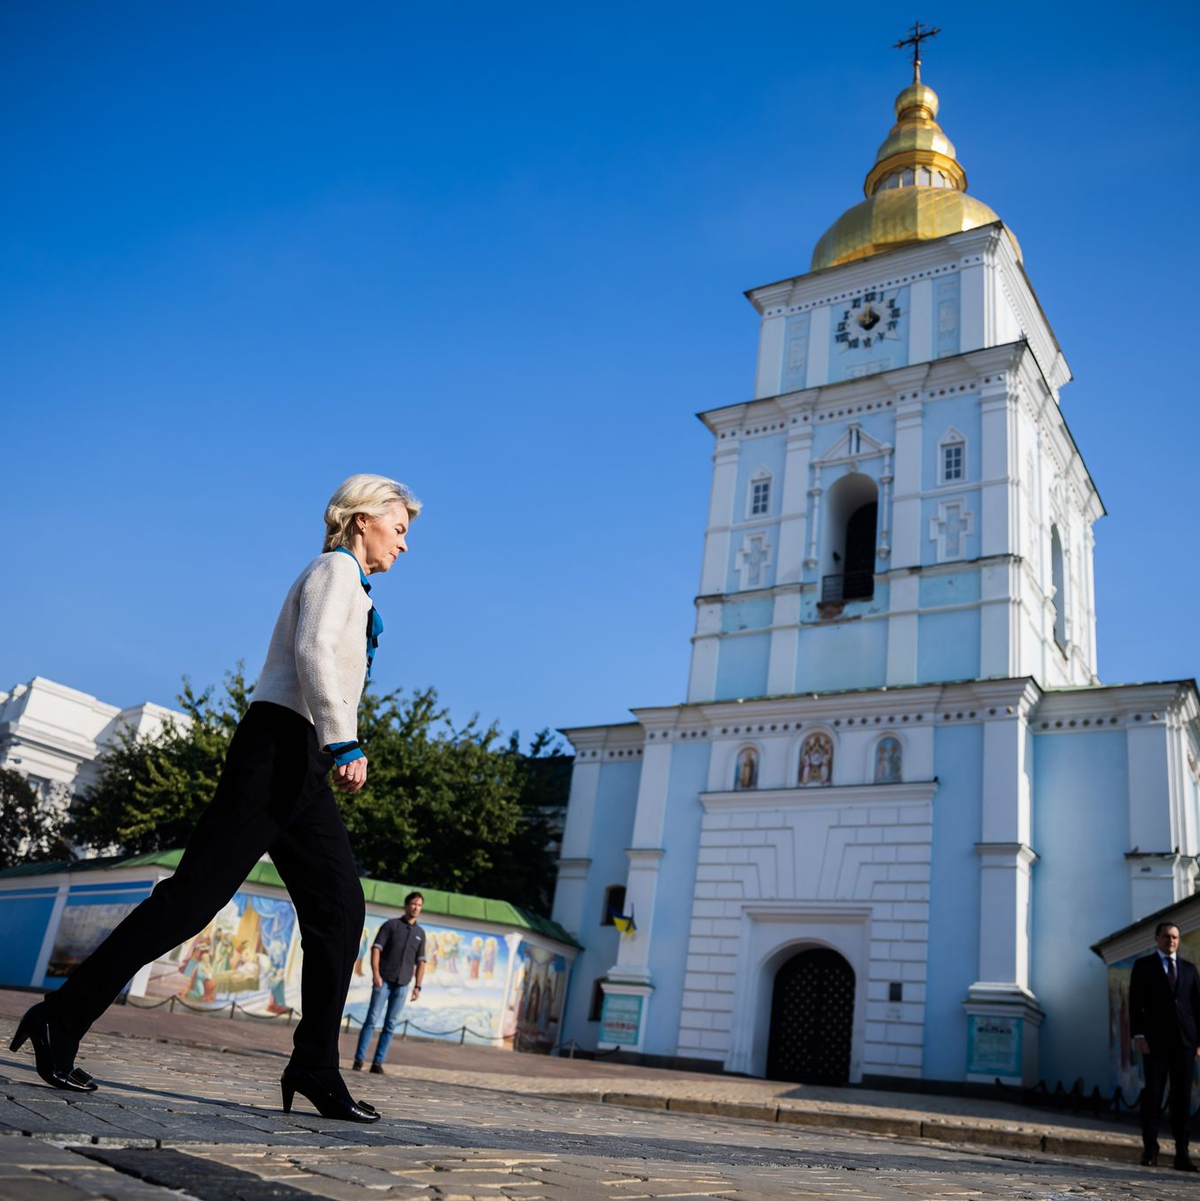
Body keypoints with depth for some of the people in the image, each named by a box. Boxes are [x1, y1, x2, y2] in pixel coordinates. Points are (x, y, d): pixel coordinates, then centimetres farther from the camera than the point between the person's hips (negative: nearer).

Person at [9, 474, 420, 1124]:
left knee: (340, 907, 0)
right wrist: (345, 743, -25)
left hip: (302, 764, 10)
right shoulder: (335, 567, -2)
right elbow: (313, 650, -19)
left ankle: (314, 1070, 0)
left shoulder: (350, 585, 26)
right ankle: (62, 1017, 1)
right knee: (197, 890, -9)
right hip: (279, 744, -10)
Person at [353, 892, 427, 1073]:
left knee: (391, 1024, 1)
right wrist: (376, 973, -16)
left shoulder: (420, 933, 13)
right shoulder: (391, 924, 2)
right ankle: (359, 1059, 0)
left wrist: (417, 986, 4)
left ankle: (378, 1062, 5)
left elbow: (420, 961, 12)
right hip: (384, 981, -3)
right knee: (372, 1019, -6)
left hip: (402, 985, 3)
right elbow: (376, 949, -5)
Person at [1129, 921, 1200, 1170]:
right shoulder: (1143, 965, 7)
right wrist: (1138, 1034, -8)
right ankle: (1150, 1150, 4)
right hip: (1155, 1040, -2)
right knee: (1153, 1094, -1)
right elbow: (1135, 1002, 1)